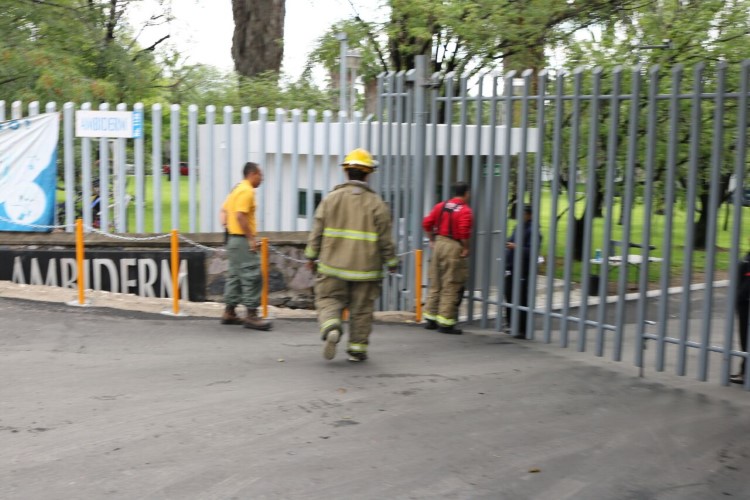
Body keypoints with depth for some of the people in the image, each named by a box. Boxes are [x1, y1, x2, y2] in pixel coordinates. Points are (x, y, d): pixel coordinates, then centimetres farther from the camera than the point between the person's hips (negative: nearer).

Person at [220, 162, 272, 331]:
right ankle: (251, 315, -9)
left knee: (235, 275, 15)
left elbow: (224, 210, 23)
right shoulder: (247, 191, -14)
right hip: (243, 239, -11)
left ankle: (229, 312, 19)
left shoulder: (237, 189, 18)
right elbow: (240, 215, -24)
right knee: (252, 276, -9)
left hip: (233, 238, 11)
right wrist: (251, 238, -22)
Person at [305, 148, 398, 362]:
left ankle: (331, 328, -18)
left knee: (329, 300, 9)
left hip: (333, 266, 1)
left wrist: (311, 257, 11)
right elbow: (385, 239, -4)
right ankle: (357, 348, 16)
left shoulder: (331, 199, -1)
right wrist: (392, 263, 8)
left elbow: (317, 232, 1)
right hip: (364, 268, 0)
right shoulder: (376, 204, -4)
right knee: (361, 310, 10)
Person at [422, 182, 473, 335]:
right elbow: (464, 232, -23)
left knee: (435, 284, 15)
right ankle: (445, 323, 2)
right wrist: (465, 248, -11)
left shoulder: (441, 206, 9)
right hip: (454, 247, -7)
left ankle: (430, 319, 20)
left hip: (439, 243, 7)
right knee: (451, 287, 0)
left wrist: (432, 240, 14)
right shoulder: (465, 211, -10)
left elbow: (427, 223, 7)